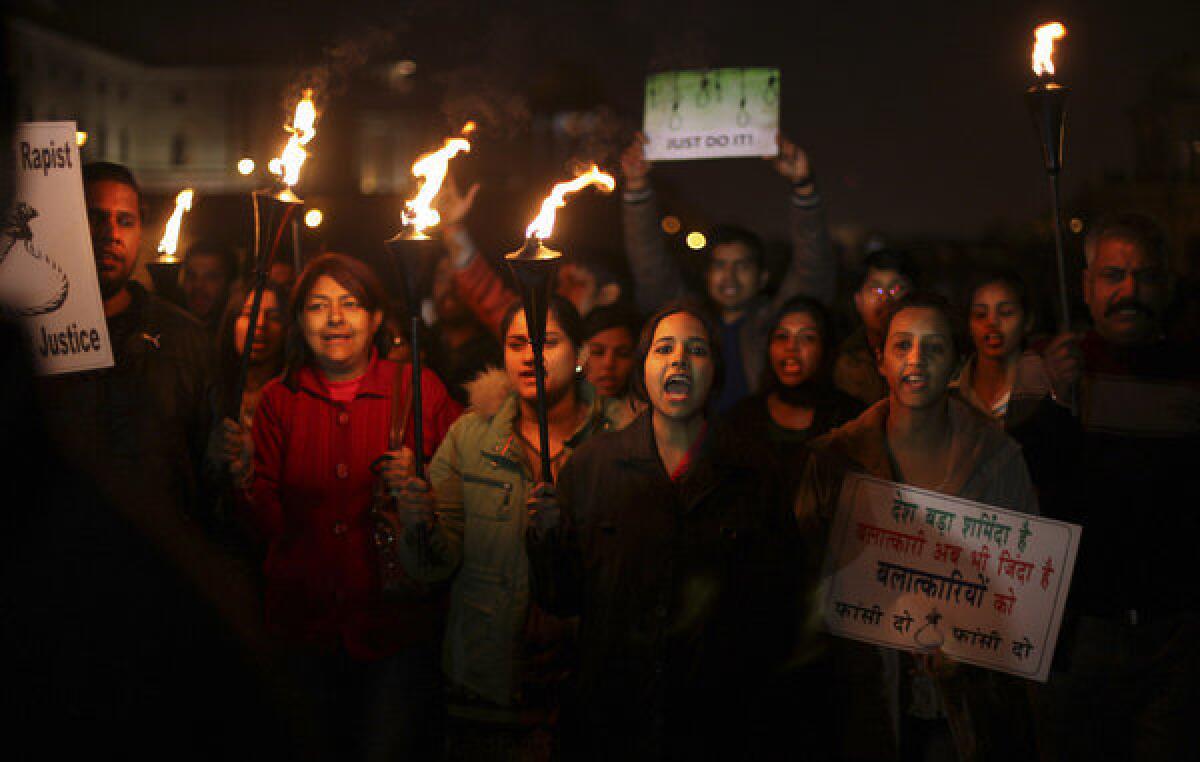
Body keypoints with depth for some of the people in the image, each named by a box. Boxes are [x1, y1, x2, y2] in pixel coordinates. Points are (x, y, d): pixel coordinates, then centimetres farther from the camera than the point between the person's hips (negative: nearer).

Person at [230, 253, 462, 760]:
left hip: (395, 622, -2)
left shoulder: (420, 390, -4)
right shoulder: (278, 400, 2)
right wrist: (246, 478, -19)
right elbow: (269, 524, -1)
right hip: (305, 622, 3)